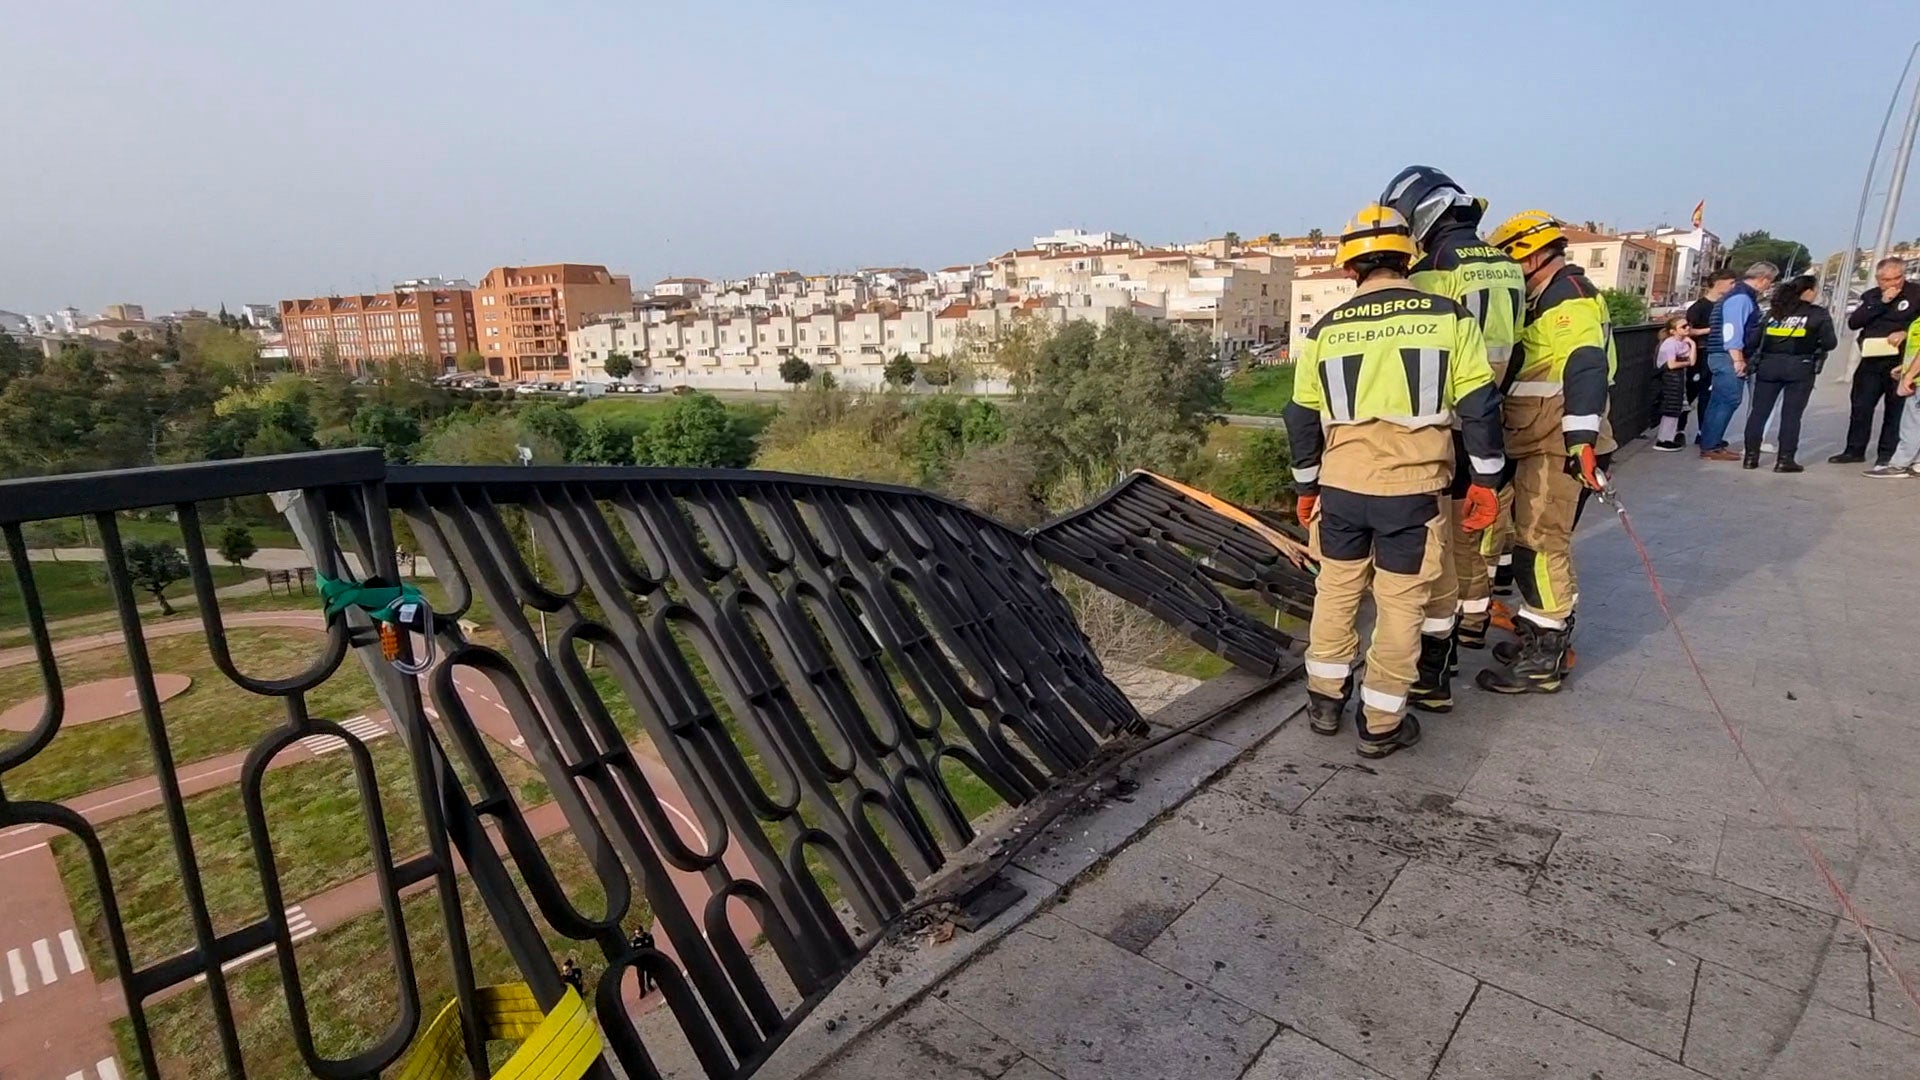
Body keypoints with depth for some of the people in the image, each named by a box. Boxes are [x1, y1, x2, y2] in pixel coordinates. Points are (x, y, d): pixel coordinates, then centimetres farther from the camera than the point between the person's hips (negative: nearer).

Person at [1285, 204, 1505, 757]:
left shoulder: (1326, 328, 2)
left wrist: (1306, 486, 17)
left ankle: (1325, 701, 28)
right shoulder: (1450, 316, -3)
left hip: (1342, 485, 2)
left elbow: (1303, 416, 7)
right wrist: (1486, 478, 6)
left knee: (1336, 592, 17)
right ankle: (1382, 724, 17)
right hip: (1414, 489, -2)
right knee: (1401, 605, 8)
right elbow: (1478, 403, -3)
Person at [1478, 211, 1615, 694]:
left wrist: (1582, 438, -33)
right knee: (1534, 540, 16)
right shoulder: (1547, 299, 20)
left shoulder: (1569, 296, -13)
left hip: (1556, 448, -10)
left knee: (1540, 544, -8)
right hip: (1536, 444, 10)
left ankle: (1544, 659, -1)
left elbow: (1585, 368, -26)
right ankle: (1539, 635, 27)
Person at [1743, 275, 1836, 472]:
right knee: (1791, 414, 1)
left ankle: (1750, 456, 5)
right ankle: (1784, 459, 1)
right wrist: (1813, 345, 17)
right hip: (1799, 367, -3)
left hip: (1768, 364, 3)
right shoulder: (1819, 314, 2)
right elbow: (1830, 343, -2)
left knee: (1759, 410, 6)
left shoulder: (1772, 311, 11)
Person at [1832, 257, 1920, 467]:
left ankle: (1887, 454, 10)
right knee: (1860, 406, 6)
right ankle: (1855, 450, 16)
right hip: (1871, 361, 4)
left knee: (1895, 408, 3)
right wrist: (1881, 303, -13)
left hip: (1900, 361, -4)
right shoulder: (1871, 296, 9)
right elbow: (1853, 323, -4)